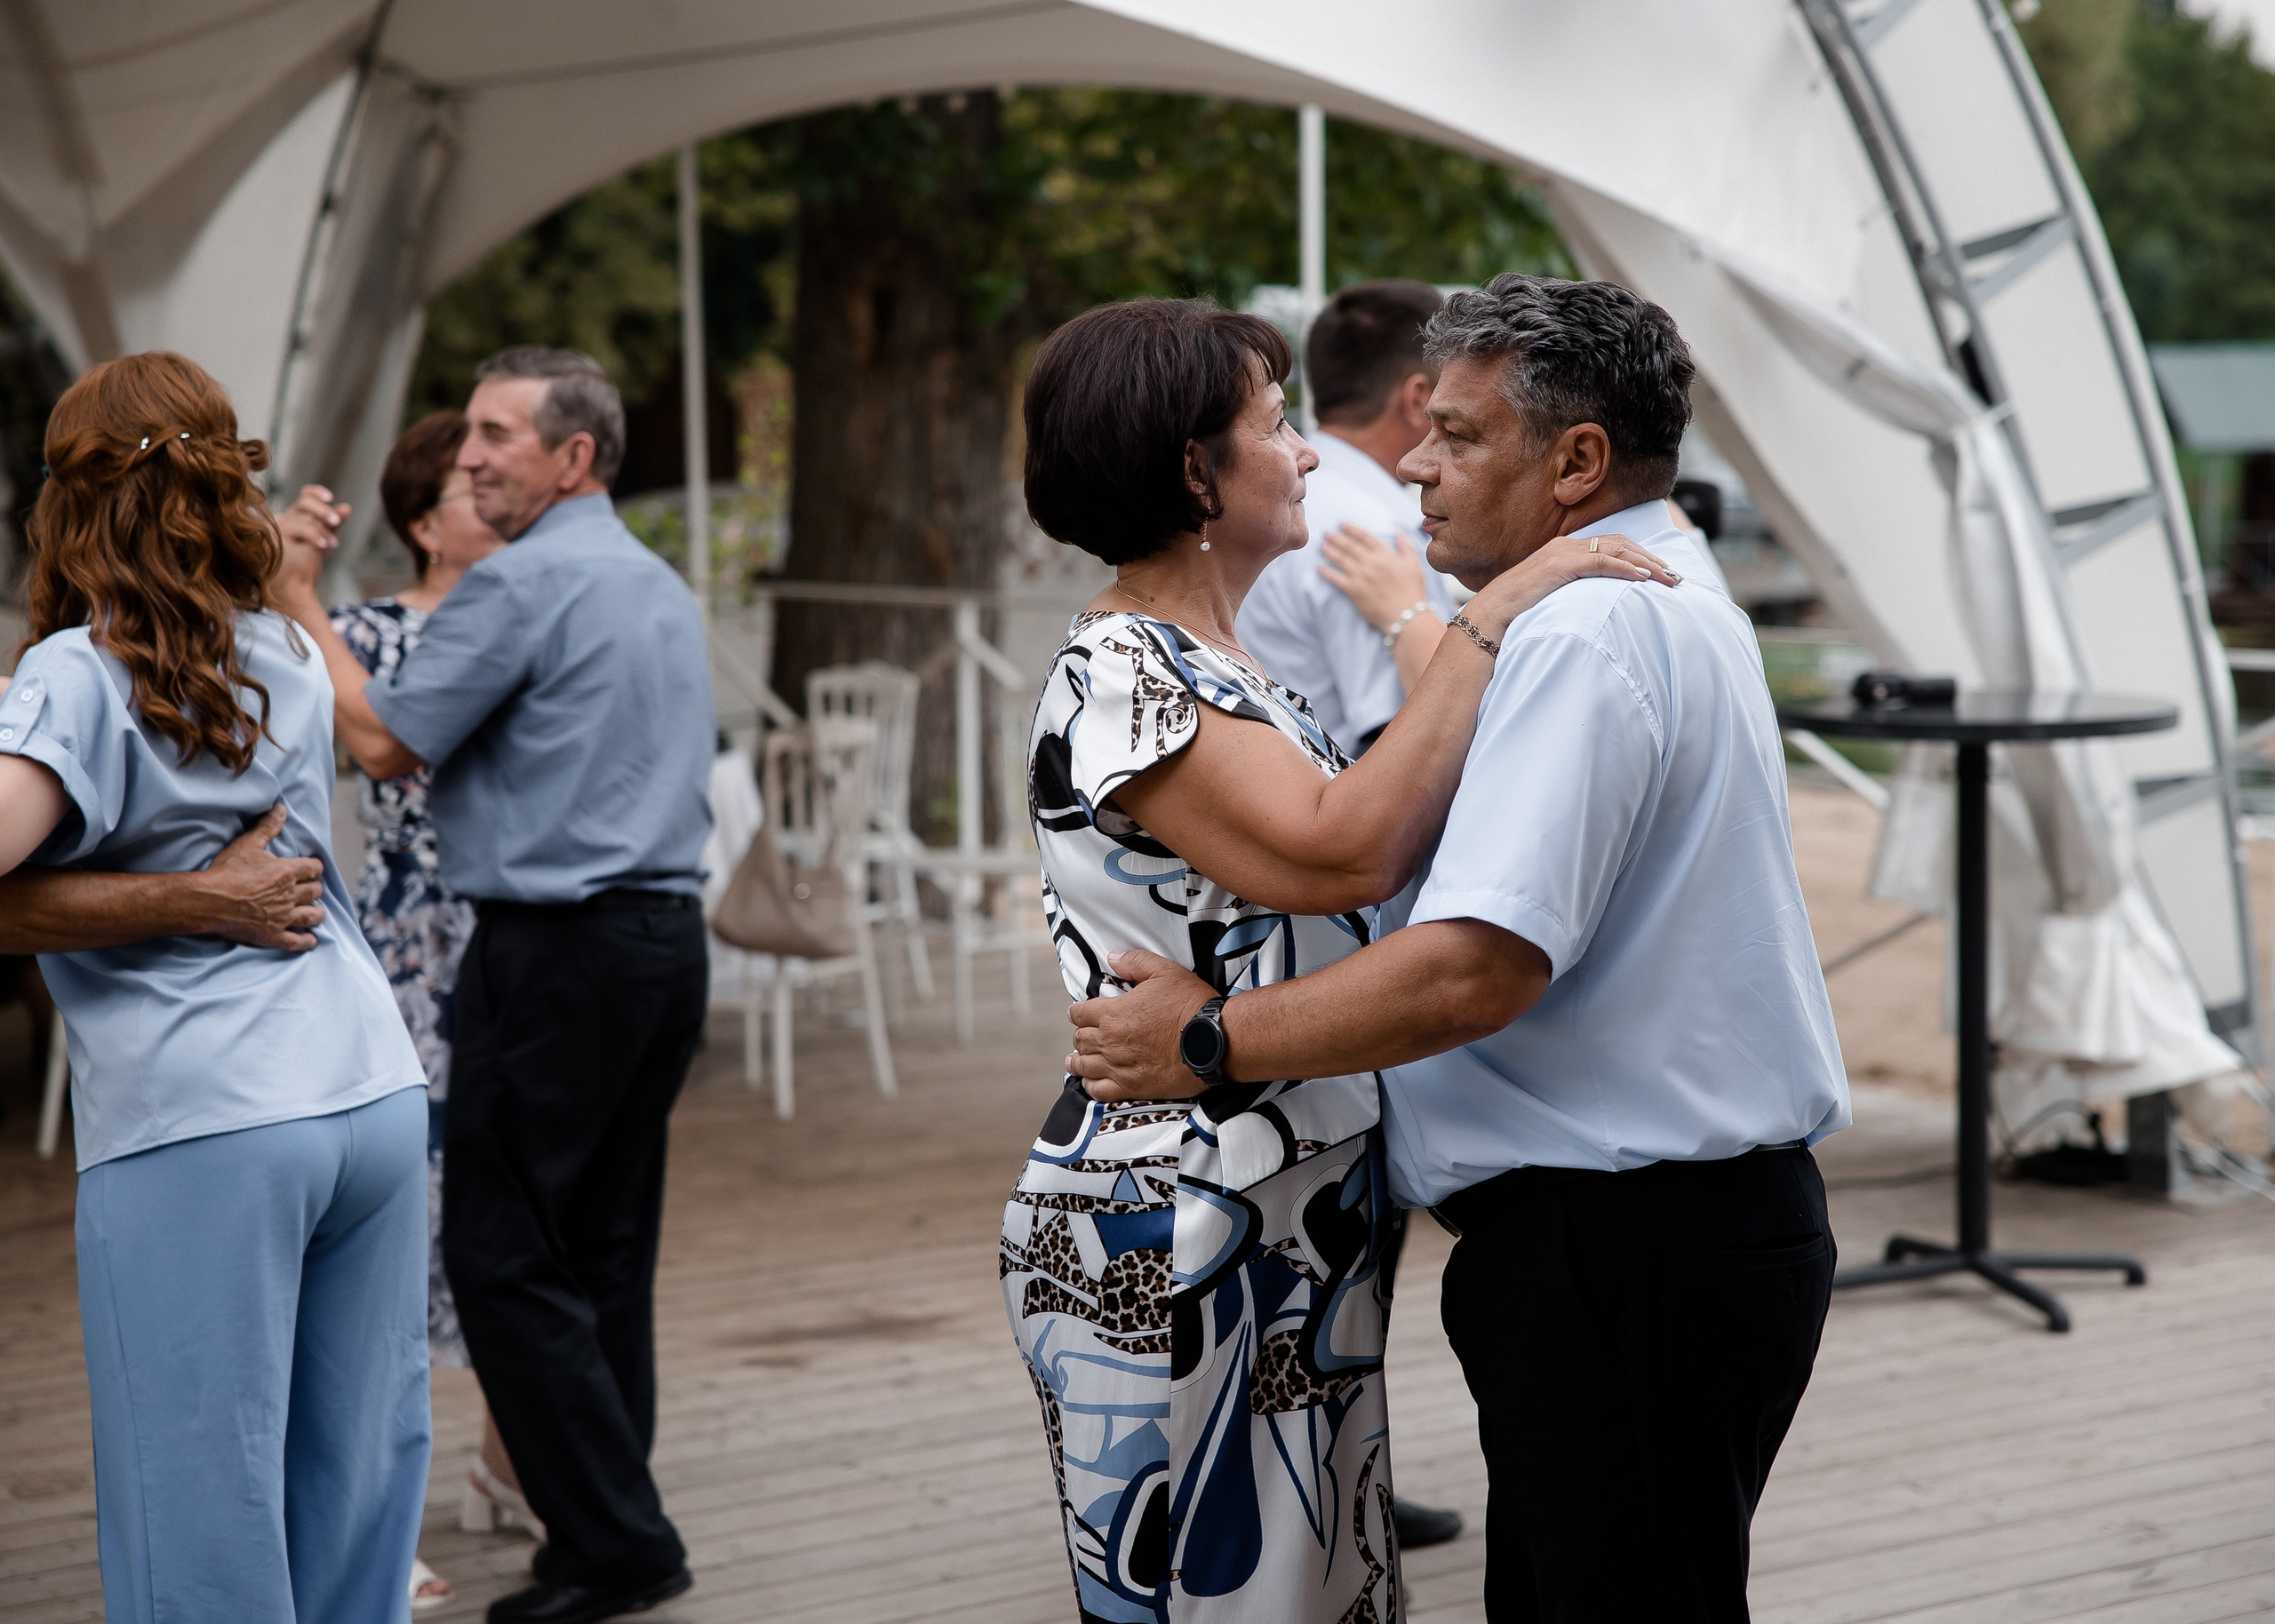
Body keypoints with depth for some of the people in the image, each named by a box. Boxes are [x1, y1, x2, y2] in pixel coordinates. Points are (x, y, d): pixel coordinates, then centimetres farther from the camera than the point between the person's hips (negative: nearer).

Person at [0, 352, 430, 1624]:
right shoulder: (289, 655, 10)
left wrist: (196, 903, -11)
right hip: (376, 1095, 5)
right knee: (355, 1485, 13)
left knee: (205, 1522, 2)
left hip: (198, 1134, -5)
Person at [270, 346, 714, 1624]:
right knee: (607, 1250, 12)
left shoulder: (521, 585, -12)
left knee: (506, 1252, -4)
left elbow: (386, 743, -10)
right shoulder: (664, 587, 17)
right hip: (669, 937, 9)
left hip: (558, 949, -9)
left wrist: (300, 604, 0)